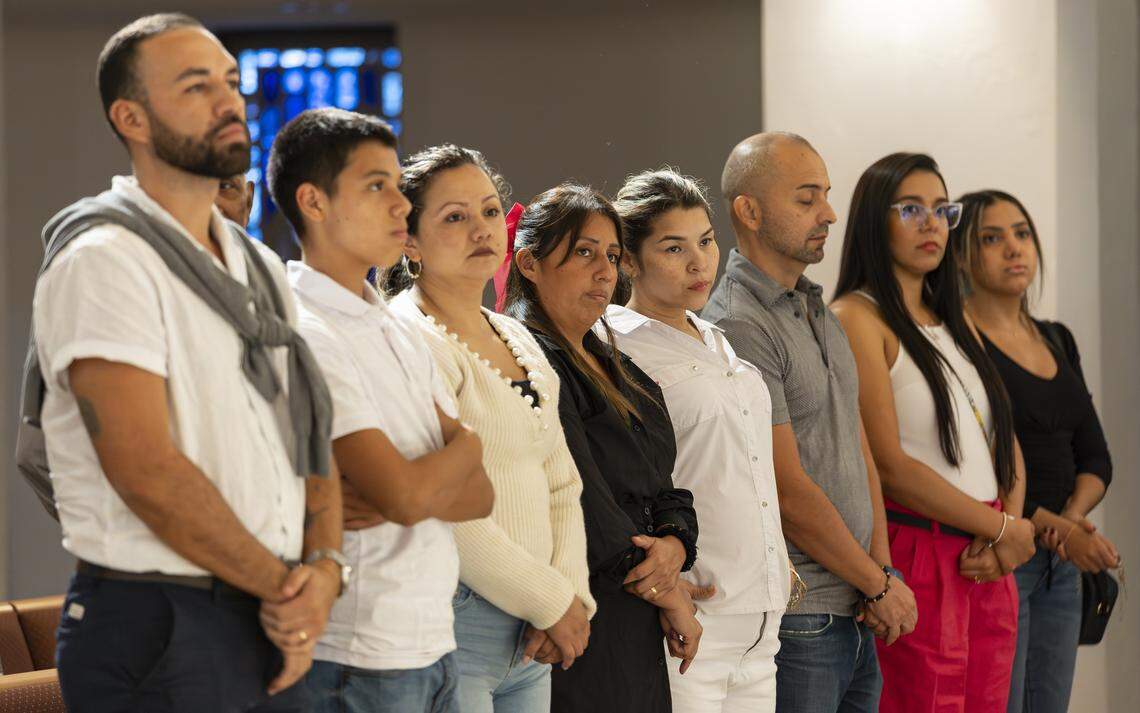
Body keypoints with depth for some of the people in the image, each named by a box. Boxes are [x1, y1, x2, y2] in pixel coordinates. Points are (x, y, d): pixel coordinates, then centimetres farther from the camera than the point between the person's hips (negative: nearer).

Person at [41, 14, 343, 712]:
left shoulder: (262, 268, 15)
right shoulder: (104, 262, -11)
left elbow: (312, 437, 13)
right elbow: (147, 471, -19)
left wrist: (324, 568, -6)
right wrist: (285, 586, -11)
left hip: (270, 629, 7)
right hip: (154, 632, -7)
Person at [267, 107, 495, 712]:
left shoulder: (400, 332, 14)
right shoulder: (301, 336, -14)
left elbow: (479, 495, 9)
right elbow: (406, 496, -20)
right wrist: (467, 448, 1)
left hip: (433, 642, 8)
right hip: (358, 659, -8)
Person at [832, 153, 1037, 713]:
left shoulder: (956, 322, 18)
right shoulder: (858, 318, -7)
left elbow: (1005, 442, 15)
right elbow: (888, 464, -14)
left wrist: (1009, 532, -5)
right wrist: (1003, 528, -8)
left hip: (988, 566, 7)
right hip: (918, 556, -7)